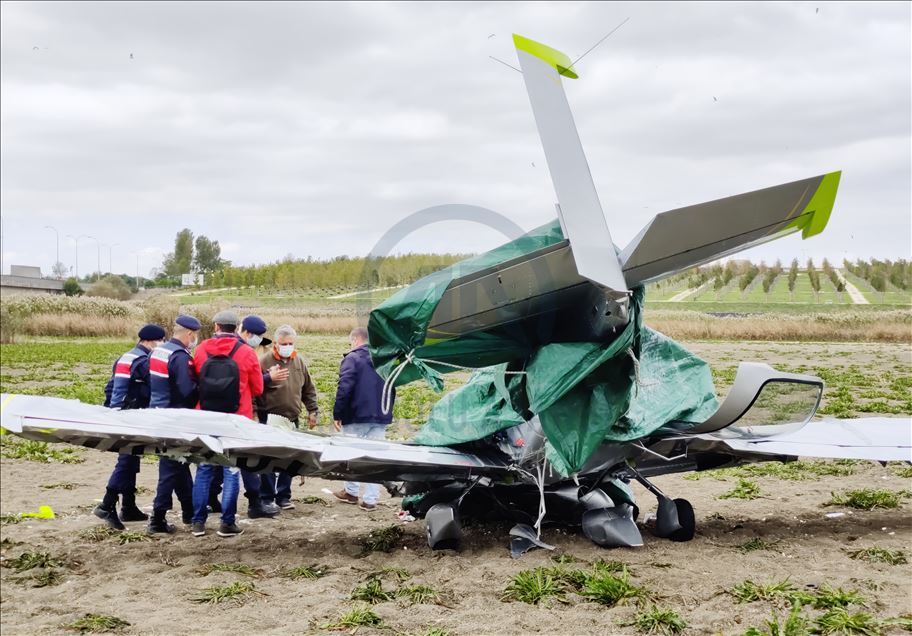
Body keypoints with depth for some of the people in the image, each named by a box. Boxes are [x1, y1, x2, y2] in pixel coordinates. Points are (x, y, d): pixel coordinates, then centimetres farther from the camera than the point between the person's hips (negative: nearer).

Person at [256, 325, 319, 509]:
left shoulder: (298, 362, 9)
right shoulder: (264, 361, -8)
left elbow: (308, 389, 17)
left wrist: (312, 411, 13)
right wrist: (254, 414, -13)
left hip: (292, 419, 5)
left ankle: (283, 496, 20)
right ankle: (266, 498, 9)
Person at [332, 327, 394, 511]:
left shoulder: (352, 358, -8)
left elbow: (344, 389, -16)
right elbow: (392, 389, 16)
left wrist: (337, 414, -10)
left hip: (356, 416, -5)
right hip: (380, 417, 5)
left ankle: (351, 492, 20)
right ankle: (370, 499, 3)